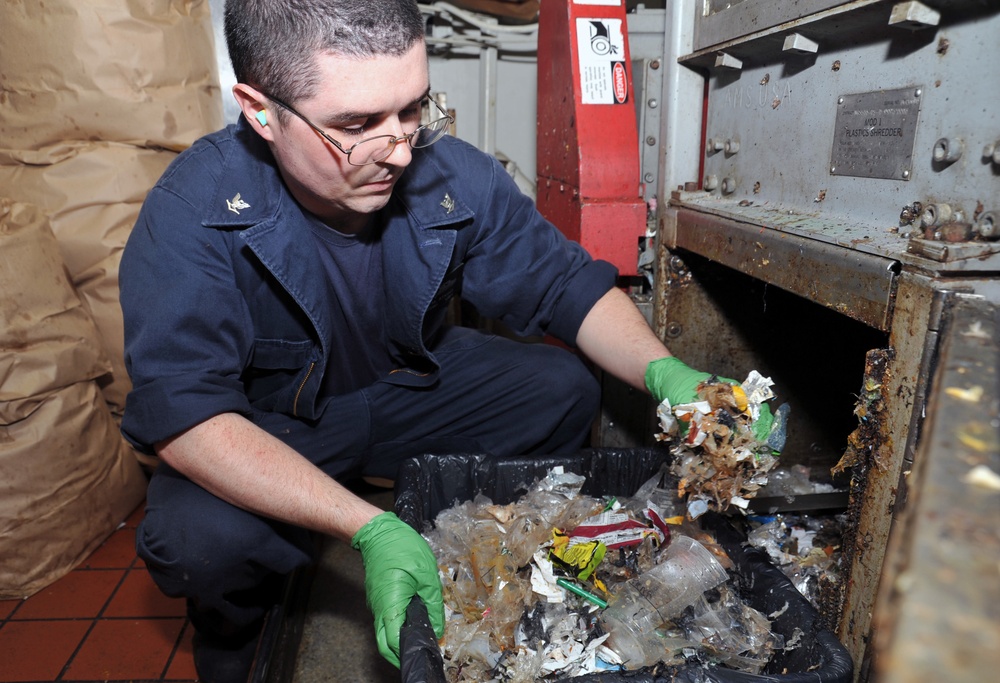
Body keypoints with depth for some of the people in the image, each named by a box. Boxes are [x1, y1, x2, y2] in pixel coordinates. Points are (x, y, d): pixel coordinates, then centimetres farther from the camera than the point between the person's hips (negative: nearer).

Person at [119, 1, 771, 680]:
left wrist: (664, 372, -28)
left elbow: (568, 284, -9)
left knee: (565, 389, -13)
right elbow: (182, 410, -33)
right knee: (198, 539, -32)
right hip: (270, 430, -3)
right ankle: (235, 627, 7)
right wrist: (370, 528, -43)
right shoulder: (195, 209, -26)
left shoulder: (457, 176, -17)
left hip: (413, 389, 4)